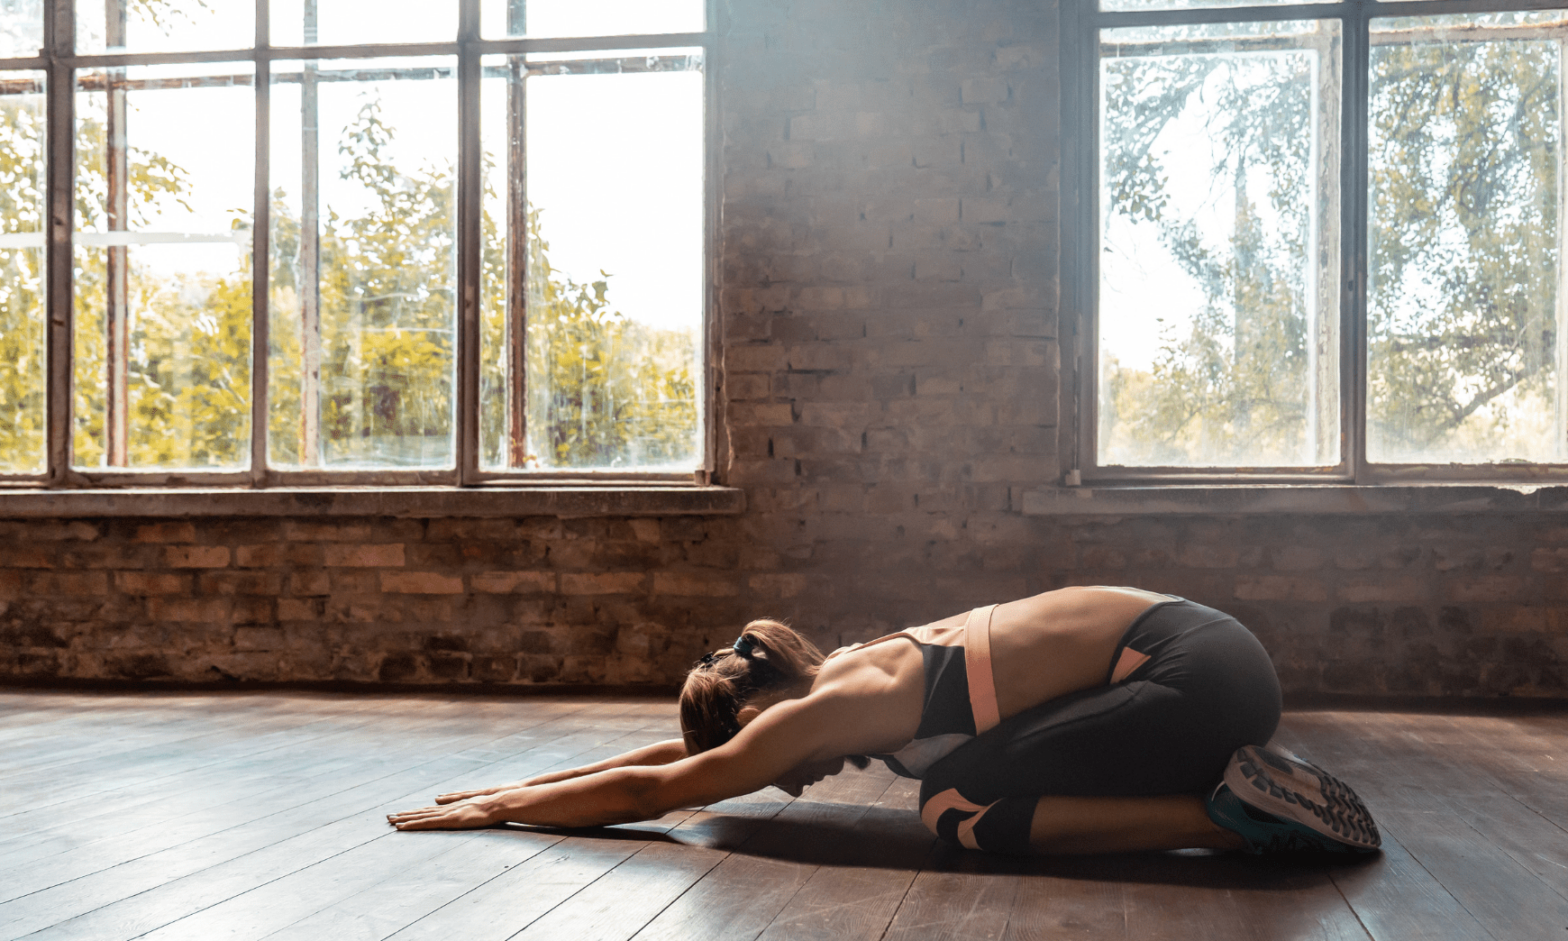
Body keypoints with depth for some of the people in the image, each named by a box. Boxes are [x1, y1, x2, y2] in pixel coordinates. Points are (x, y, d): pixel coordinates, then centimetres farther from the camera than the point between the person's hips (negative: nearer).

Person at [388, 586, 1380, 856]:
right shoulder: (854, 670, 14)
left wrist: (500, 807, 6)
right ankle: (1249, 789, 12)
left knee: (961, 809, -8)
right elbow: (684, 745, 22)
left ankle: (1234, 814, -9)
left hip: (1200, 671, -9)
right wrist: (521, 784, 24)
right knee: (965, 785, 20)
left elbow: (656, 786, -5)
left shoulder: (831, 708, -11)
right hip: (1190, 639, 9)